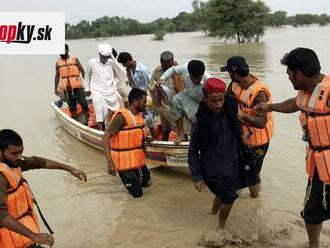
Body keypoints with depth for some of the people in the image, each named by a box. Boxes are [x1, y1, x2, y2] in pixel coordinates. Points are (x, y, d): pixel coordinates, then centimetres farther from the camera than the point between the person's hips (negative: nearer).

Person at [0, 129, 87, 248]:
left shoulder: (11, 160, -1)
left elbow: (37, 162, 12)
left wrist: (70, 169, 12)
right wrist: (33, 236, -39)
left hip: (23, 223, 9)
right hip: (13, 233, -9)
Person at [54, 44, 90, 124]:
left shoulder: (74, 59, 1)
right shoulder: (58, 62, 8)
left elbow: (82, 71, 1)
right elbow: (57, 76, 13)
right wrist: (56, 88, 12)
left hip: (77, 86, -3)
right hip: (66, 87, 3)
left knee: (83, 102, -8)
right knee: (71, 105, 8)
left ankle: (87, 119, 2)